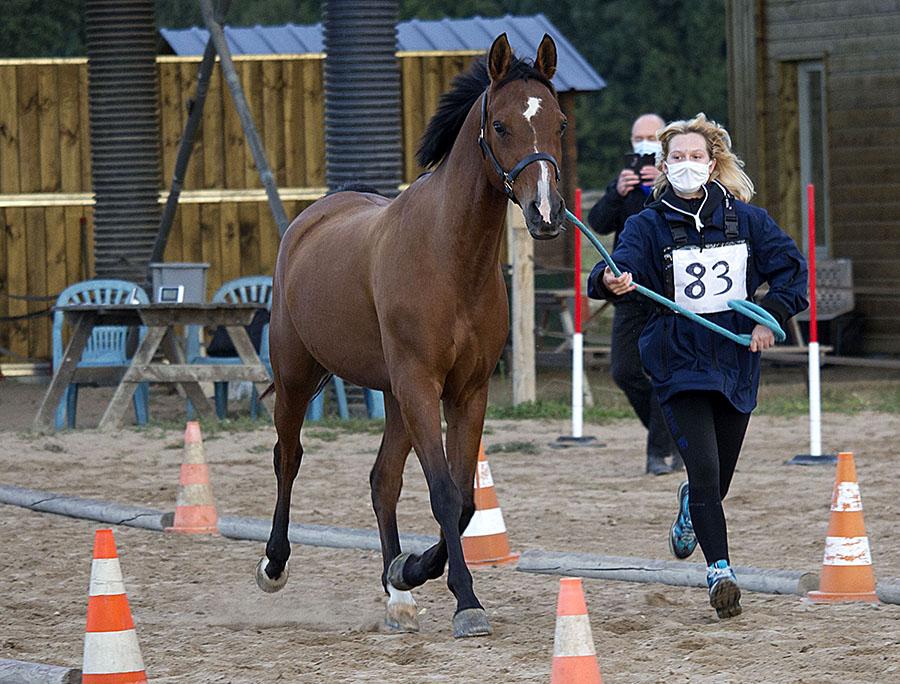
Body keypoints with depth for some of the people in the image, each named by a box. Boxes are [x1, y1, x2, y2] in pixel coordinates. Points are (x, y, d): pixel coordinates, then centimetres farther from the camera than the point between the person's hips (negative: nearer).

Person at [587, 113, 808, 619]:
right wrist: (611, 280, -46)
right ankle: (720, 570, -11)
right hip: (680, 363, -3)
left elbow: (792, 267, 8)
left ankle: (691, 506, 51)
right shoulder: (649, 225, -5)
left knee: (720, 478, 14)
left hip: (737, 363, 3)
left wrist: (773, 316, -6)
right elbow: (623, 263, -22)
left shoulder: (746, 219, 3)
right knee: (704, 468, -18)